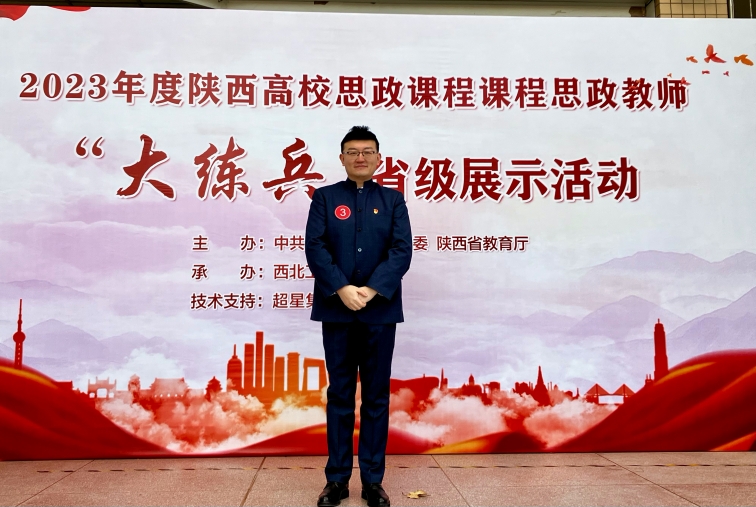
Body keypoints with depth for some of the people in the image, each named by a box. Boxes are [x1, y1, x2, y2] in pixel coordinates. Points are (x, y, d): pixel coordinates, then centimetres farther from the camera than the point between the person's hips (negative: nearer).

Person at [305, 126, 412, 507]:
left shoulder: (393, 200, 9)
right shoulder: (325, 197, 8)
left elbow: (402, 250, -2)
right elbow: (315, 247, -4)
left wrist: (372, 290, -15)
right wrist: (342, 289, -17)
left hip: (380, 310, 1)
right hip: (336, 309, 0)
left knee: (377, 396, 7)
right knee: (339, 394, 7)